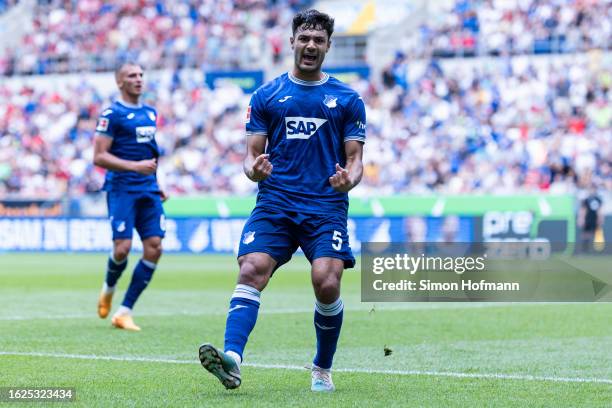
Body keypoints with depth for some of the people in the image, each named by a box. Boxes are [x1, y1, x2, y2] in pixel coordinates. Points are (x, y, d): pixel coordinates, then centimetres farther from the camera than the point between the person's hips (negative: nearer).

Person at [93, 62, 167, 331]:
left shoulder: (150, 113, 17)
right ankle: (109, 288, 22)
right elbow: (99, 157, -11)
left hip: (148, 190, 6)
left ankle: (124, 312, -1)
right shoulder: (112, 114, -5)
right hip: (121, 189, -6)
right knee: (122, 248, -14)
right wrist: (135, 166, -19)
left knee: (154, 248, -7)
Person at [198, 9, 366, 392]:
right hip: (275, 202, 1)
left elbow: (355, 159, 9)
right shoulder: (266, 96, 12)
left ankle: (323, 370, 6)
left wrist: (349, 178, -14)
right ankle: (232, 358, -35)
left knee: (327, 283, -17)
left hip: (327, 206, -1)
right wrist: (254, 169, -14)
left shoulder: (348, 99, 10)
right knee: (251, 271, -21)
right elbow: (252, 153, 10)